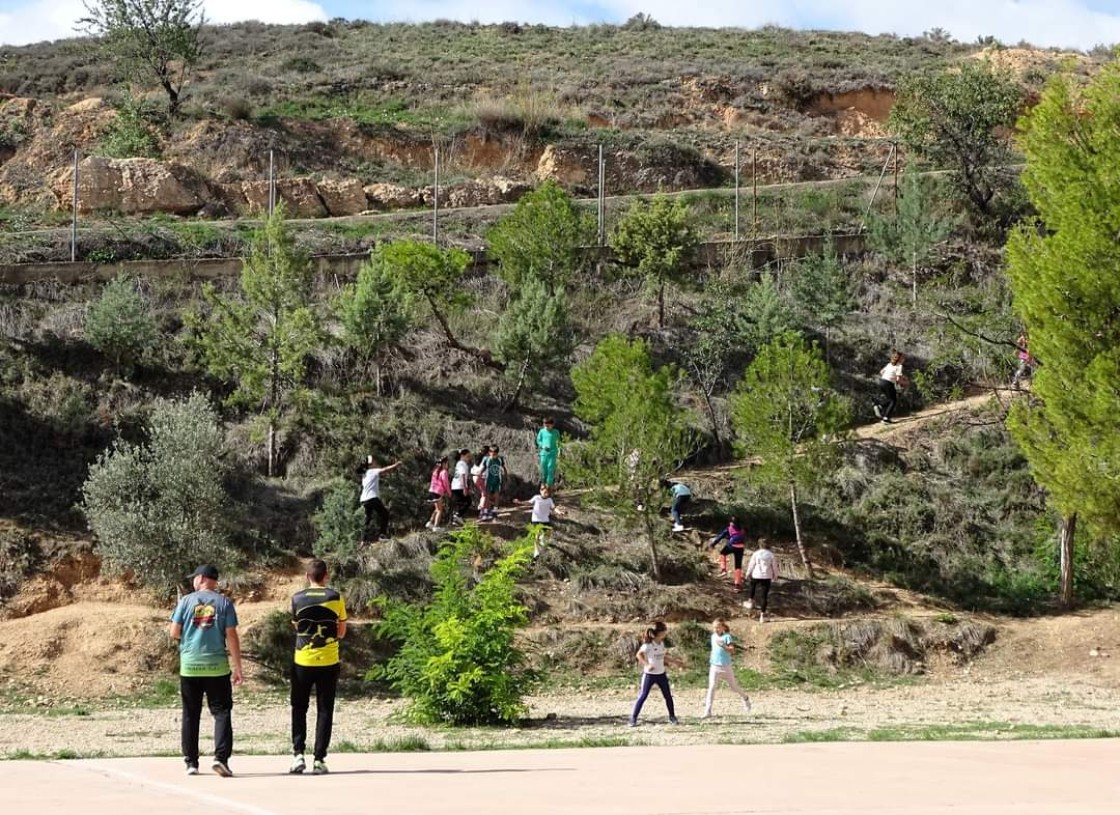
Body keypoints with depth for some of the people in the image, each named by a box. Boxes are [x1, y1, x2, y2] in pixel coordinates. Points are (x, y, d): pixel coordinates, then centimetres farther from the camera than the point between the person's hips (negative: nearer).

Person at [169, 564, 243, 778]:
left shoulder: (186, 601, 0)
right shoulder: (224, 602, -1)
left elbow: (174, 633, -1)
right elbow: (231, 636, -4)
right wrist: (237, 668, 0)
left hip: (189, 666, 1)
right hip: (217, 666, -1)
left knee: (190, 715, 10)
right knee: (221, 712, 2)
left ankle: (191, 762, 11)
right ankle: (221, 757, -15)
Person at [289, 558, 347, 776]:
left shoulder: (297, 599, -2)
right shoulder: (335, 598, -3)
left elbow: (295, 626, 10)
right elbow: (341, 632, 4)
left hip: (302, 662, 0)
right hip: (328, 662, 0)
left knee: (299, 708, 13)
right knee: (324, 711, 6)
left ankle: (298, 754, 0)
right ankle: (319, 760, 3)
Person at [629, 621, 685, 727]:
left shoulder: (661, 643, 6)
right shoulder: (648, 644, -17)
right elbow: (639, 655, -24)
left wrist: (676, 662, 18)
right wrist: (647, 664, -37)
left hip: (661, 674, 7)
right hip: (649, 674, -7)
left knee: (668, 696, 10)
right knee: (643, 696, -5)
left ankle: (672, 717, 23)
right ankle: (633, 718, 1)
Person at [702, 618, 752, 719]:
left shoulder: (727, 637, -10)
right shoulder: (713, 636, 7)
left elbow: (732, 650, -22)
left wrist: (723, 646, -37)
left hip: (726, 667, -4)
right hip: (714, 666, 4)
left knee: (733, 687, 10)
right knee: (711, 687, -10)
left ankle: (745, 698, 40)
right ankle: (707, 711, -13)